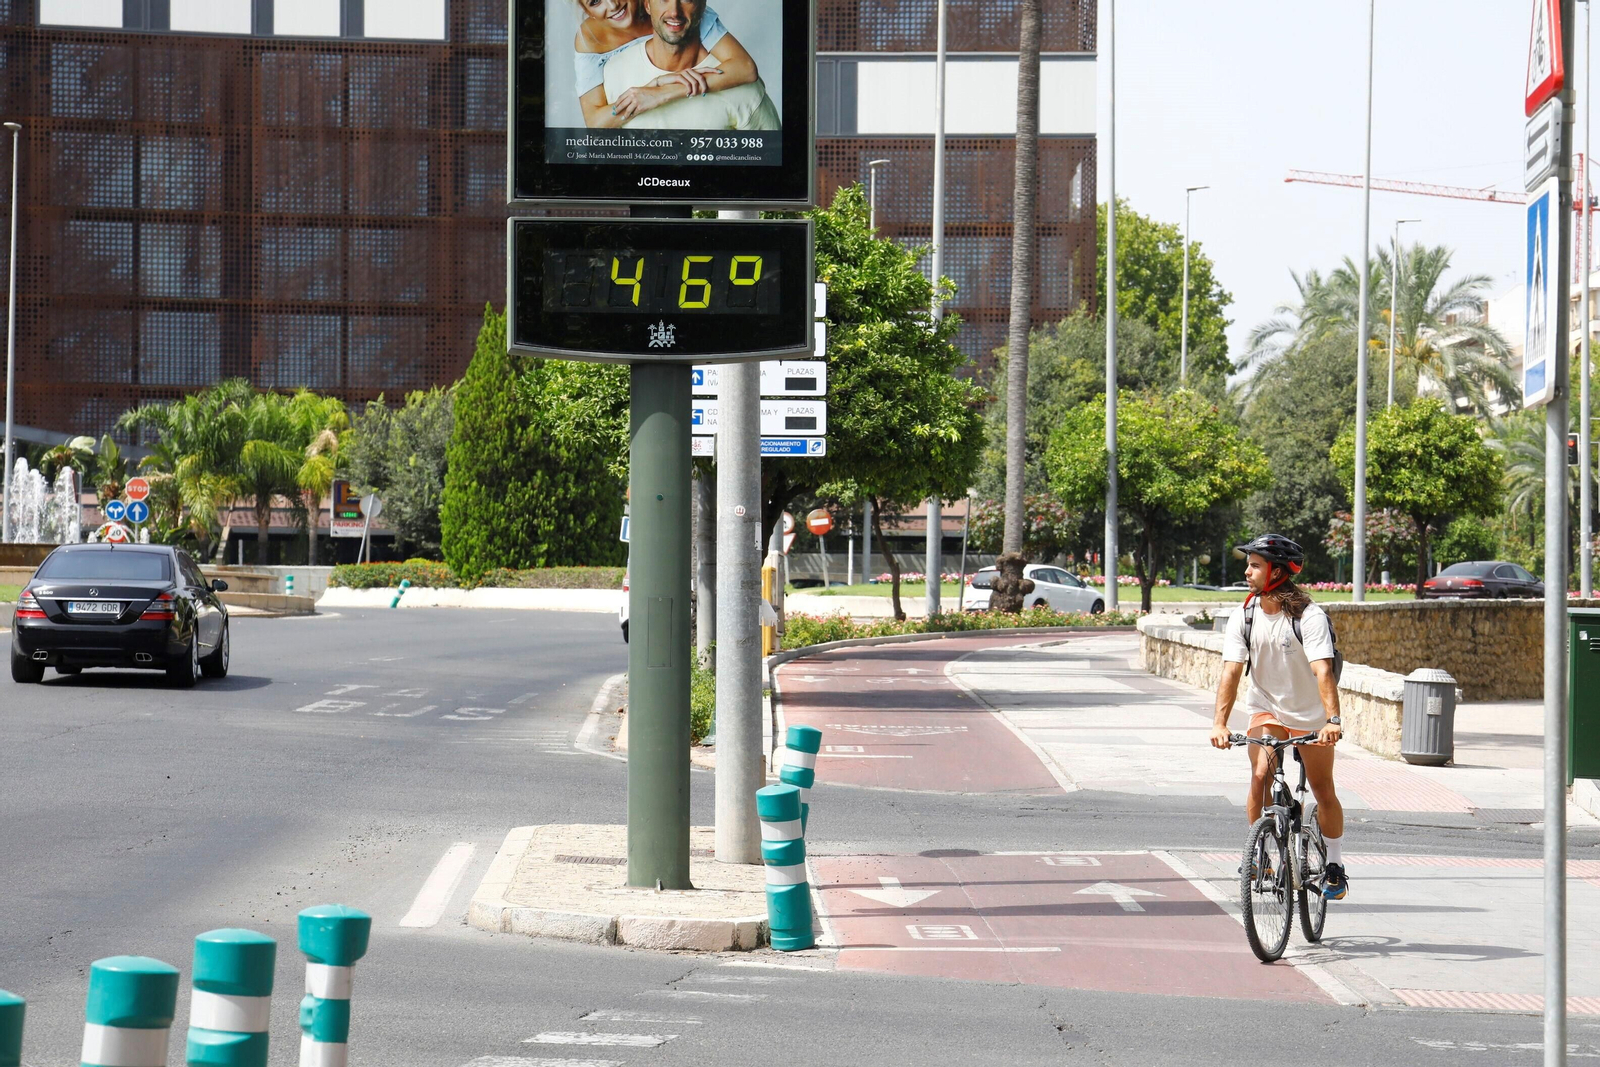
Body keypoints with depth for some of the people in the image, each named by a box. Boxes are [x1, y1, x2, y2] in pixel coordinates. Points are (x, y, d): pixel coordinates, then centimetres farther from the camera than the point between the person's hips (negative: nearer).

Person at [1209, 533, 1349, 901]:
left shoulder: (1309, 617, -22)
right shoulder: (1244, 617, -10)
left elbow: (1323, 671, -32)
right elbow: (1232, 670, -15)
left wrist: (1333, 720, -44)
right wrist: (1220, 722, -26)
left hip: (1310, 714, -2)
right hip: (1266, 708, 2)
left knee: (1323, 793, 5)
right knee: (1260, 775, -20)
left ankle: (1335, 867, 21)